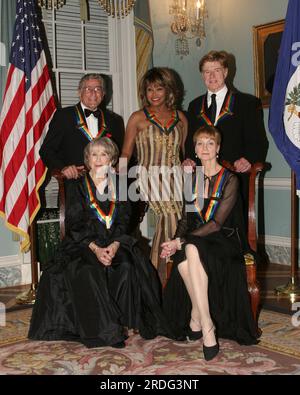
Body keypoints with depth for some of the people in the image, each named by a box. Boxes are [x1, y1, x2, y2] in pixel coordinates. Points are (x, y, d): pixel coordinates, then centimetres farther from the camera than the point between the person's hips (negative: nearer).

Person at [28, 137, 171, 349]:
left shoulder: (119, 185, 13)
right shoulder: (78, 186, 6)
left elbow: (123, 221, 6)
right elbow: (75, 225, -2)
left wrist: (114, 245, -14)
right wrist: (95, 248, -17)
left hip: (115, 242, 2)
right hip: (83, 243, -2)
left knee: (128, 266, -28)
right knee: (87, 271, -31)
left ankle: (126, 320, -15)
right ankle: (104, 330, -27)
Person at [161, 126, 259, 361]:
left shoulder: (229, 180, -3)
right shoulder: (191, 179, 15)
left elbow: (217, 223, -13)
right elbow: (186, 218, 13)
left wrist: (181, 242, -19)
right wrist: (176, 242, -9)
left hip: (224, 240, -4)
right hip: (195, 239, 4)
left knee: (193, 249, -37)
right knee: (183, 259, -32)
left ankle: (196, 320, -28)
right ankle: (207, 329, -24)